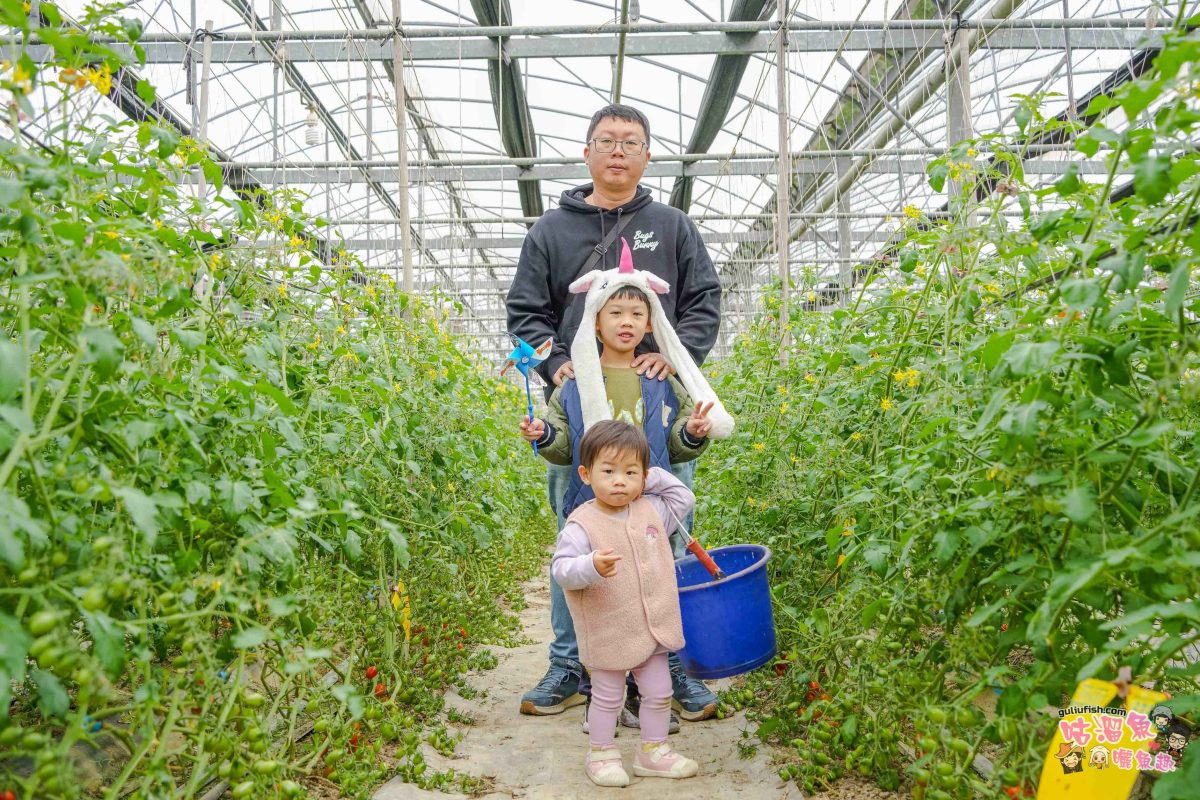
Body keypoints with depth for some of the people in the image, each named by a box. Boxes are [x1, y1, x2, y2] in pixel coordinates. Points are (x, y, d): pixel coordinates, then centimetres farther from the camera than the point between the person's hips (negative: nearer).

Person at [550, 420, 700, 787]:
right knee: (607, 698, 12)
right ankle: (601, 754, 33)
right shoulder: (582, 523, -19)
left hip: (652, 629, 5)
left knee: (659, 693, 17)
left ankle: (653, 751, 36)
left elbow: (684, 498, 15)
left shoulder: (651, 510, -1)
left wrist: (652, 476, 2)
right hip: (609, 632, -5)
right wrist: (591, 566, -45)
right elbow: (561, 569, -24)